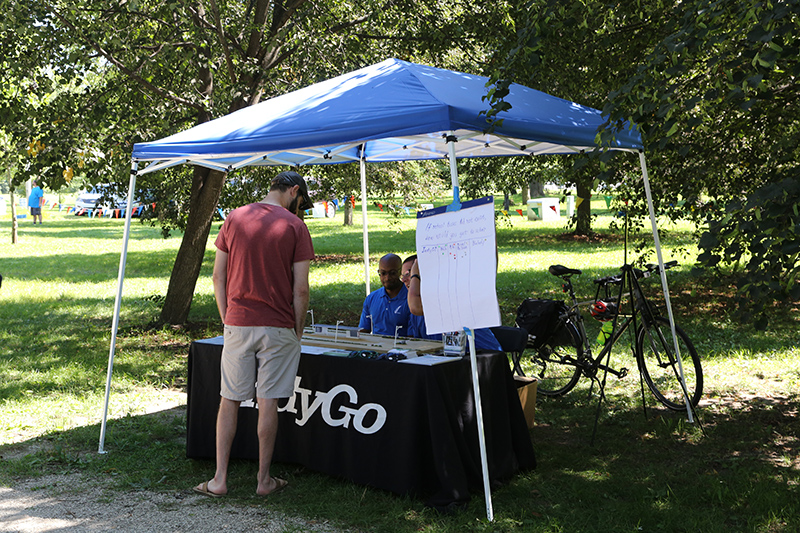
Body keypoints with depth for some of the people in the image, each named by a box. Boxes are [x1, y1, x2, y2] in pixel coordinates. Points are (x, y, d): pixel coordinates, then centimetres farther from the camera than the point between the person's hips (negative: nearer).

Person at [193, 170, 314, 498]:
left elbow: (218, 277, 5)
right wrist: (298, 330, 4)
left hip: (237, 324, 2)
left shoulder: (234, 219, 5)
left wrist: (227, 319, 11)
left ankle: (219, 480, 12)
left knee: (229, 400, 9)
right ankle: (264, 480, 14)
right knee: (268, 402, 5)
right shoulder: (294, 226, -4)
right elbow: (300, 289, -7)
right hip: (278, 327, -2)